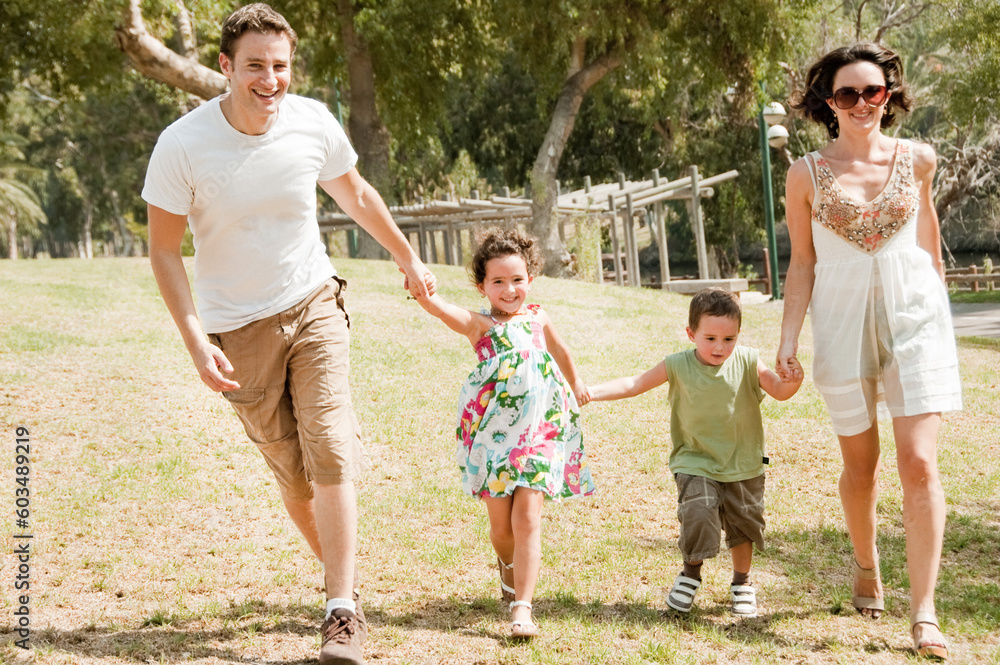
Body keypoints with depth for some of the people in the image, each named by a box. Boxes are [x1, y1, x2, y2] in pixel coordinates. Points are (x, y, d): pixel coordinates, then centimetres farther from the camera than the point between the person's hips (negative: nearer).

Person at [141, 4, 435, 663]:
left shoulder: (313, 122, -9)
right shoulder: (183, 145, -17)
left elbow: (354, 192, 12)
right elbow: (164, 249, -9)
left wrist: (407, 257, 23)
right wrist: (196, 340, -17)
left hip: (315, 305, 1)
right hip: (240, 328, -1)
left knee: (329, 451, -13)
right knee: (292, 472, 5)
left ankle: (343, 610, -7)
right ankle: (344, 578, 28)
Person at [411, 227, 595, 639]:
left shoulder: (537, 319, 8)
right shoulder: (479, 324, -5)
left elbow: (560, 350, 29)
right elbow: (442, 310, -26)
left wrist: (576, 385, 44)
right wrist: (421, 291, -47)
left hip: (538, 434, 1)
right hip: (491, 434, -1)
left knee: (527, 518, -10)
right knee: (501, 525, 6)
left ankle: (522, 608, -11)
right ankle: (509, 565, 41)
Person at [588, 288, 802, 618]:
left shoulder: (747, 361, -8)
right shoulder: (678, 366, -10)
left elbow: (779, 391, -12)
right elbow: (634, 384, -7)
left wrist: (792, 382, -36)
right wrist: (590, 392, -16)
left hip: (743, 464, 2)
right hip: (696, 463, -2)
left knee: (743, 523, 10)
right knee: (697, 515, -18)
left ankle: (742, 582, 35)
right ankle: (691, 573, 9)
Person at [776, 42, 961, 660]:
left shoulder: (917, 159, 1)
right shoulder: (808, 174, -2)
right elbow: (803, 263, 2)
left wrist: (937, 301, 27)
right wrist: (788, 340, -4)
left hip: (913, 314, 0)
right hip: (843, 321, 0)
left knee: (919, 463, -10)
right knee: (860, 465, 10)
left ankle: (924, 612, -6)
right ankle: (866, 564, 38)